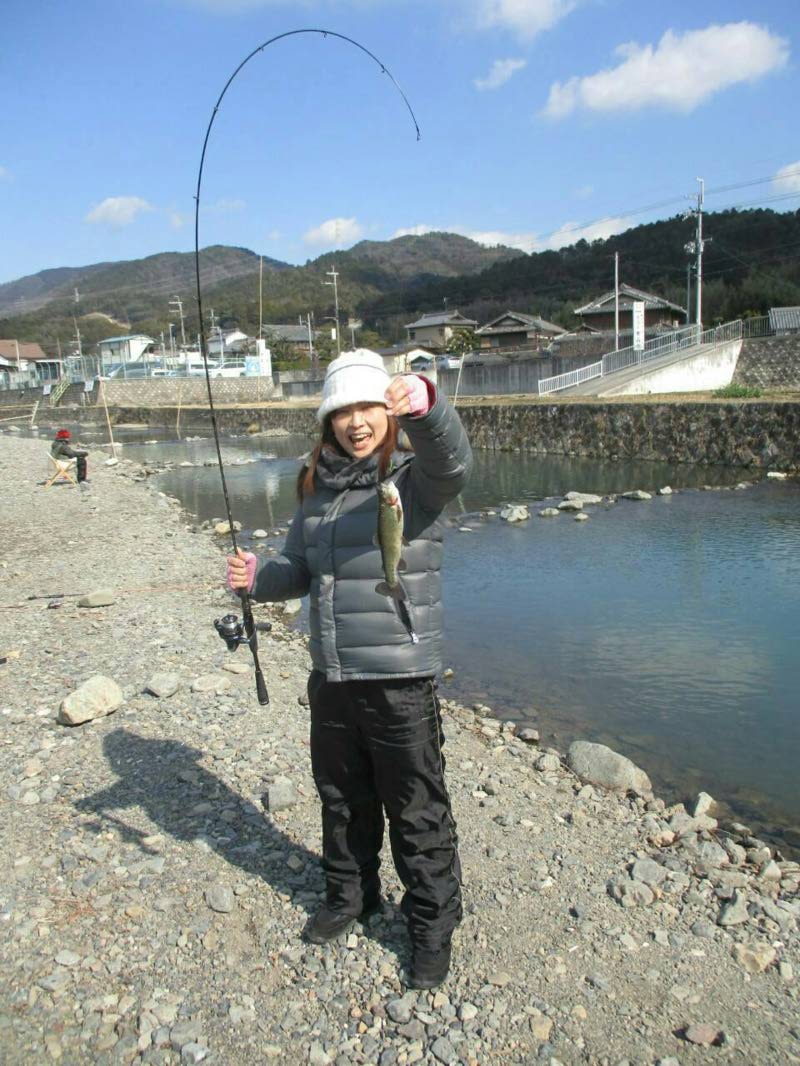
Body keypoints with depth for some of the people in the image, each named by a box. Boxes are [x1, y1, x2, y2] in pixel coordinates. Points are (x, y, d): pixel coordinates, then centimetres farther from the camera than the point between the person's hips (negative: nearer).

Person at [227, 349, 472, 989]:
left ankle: (433, 926, 30)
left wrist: (424, 402, -53)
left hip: (402, 679, -6)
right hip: (330, 678, 6)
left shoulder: (414, 478, -11)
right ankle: (350, 896, 47)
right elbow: (299, 570, 13)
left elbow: (453, 459, -34)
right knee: (342, 799, 23)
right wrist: (259, 579, -8)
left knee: (417, 811, 9)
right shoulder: (318, 487, 7)